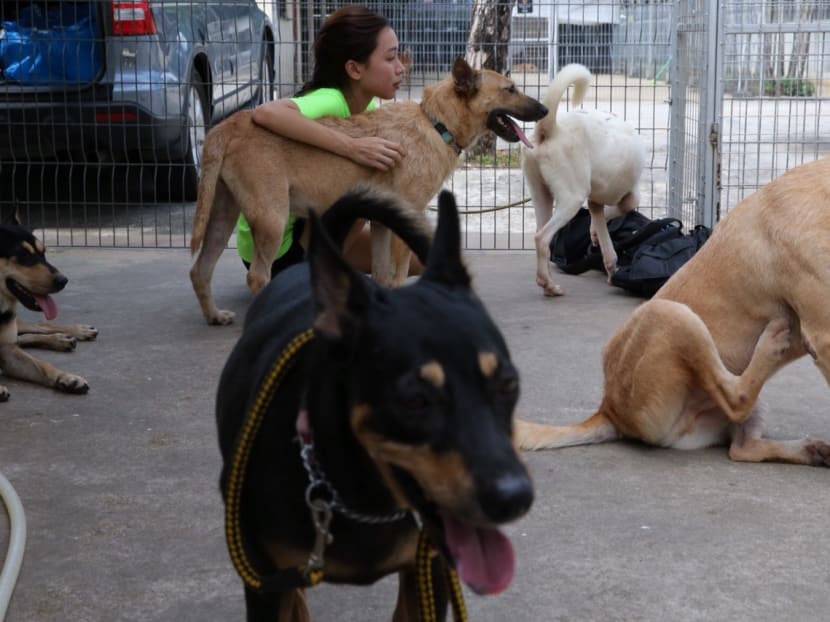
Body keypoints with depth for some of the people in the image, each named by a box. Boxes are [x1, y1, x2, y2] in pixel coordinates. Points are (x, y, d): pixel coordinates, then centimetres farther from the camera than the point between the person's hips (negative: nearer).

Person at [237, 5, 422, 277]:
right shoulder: (330, 102, -29)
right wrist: (351, 147, -48)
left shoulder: (369, 107, -1)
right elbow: (266, 113, -47)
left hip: (304, 227, 8)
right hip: (273, 248, -8)